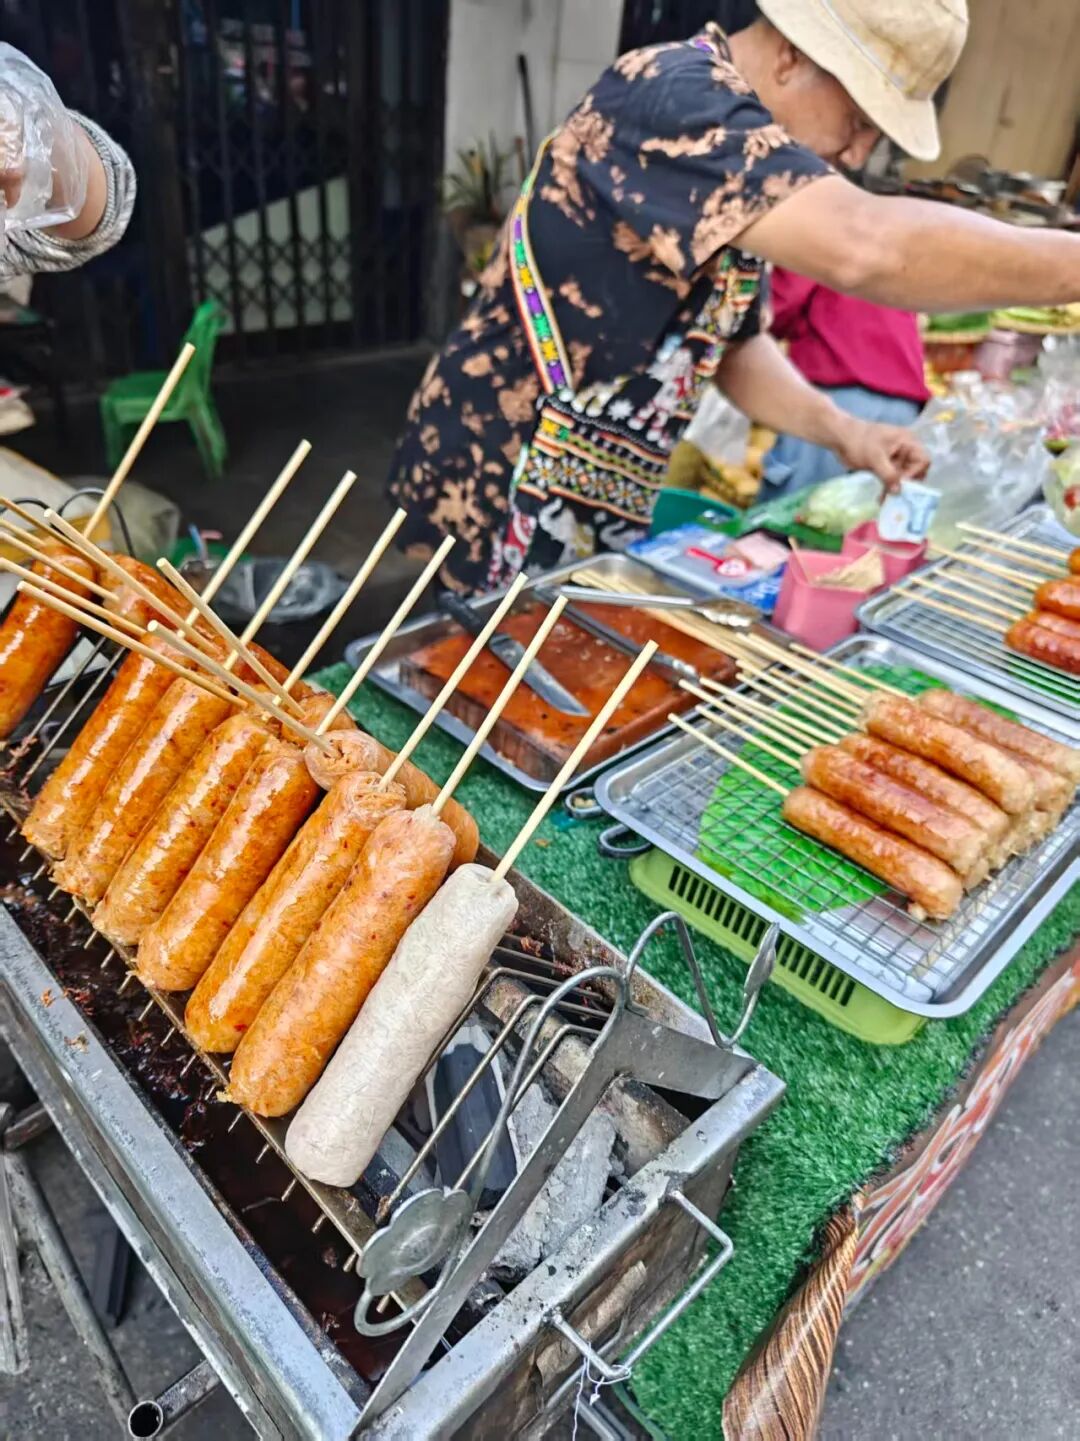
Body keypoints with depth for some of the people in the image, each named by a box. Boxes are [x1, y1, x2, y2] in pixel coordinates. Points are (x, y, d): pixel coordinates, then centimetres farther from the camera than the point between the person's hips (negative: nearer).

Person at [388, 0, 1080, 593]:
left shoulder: (738, 176, 11)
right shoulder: (672, 97, -19)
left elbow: (729, 338, 19)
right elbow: (863, 246, -33)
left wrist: (841, 430, 4)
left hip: (600, 514, 9)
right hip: (498, 496, -9)